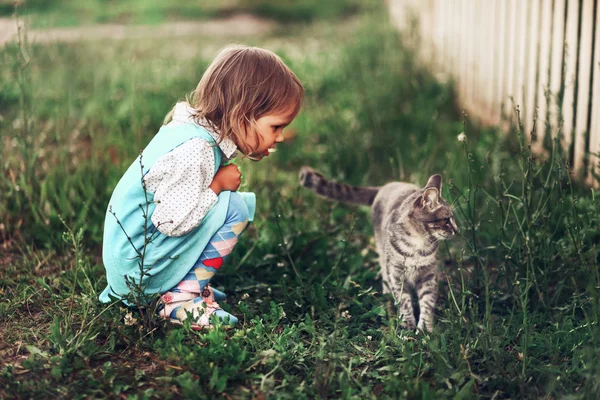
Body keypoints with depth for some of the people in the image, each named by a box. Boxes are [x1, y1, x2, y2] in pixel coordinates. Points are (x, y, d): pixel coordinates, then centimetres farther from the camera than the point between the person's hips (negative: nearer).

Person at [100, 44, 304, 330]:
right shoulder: (196, 151, -27)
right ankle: (181, 298, -12)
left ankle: (191, 284, 12)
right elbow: (171, 221, -30)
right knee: (233, 207, -20)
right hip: (136, 271, -10)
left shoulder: (195, 127, 3)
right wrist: (218, 185, -18)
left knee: (246, 200, 13)